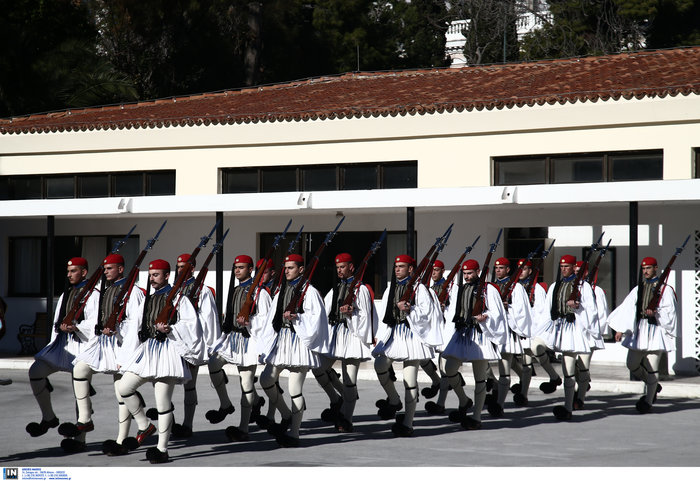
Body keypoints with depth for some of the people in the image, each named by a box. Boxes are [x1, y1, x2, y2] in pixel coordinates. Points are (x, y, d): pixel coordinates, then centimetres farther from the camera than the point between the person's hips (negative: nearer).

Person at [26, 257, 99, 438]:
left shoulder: (92, 294, -3)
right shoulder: (65, 295, 21)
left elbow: (94, 323, -14)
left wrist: (76, 327, -28)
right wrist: (61, 326, 3)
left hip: (81, 345, -7)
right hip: (62, 342, 7)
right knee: (36, 371, -8)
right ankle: (48, 417, 3)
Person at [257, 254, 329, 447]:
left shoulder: (309, 291, -4)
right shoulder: (282, 291, 17)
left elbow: (315, 318, -10)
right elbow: (272, 317, 19)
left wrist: (297, 317, -25)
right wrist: (266, 344, 14)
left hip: (298, 341, -7)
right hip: (280, 340, 7)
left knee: (295, 388, -5)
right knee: (266, 380, 2)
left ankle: (293, 434, 0)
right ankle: (286, 416, 21)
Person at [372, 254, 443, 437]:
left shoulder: (419, 288, 0)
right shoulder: (390, 288, 16)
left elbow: (426, 312, -5)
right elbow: (384, 313, 20)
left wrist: (410, 310, -21)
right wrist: (379, 336, 14)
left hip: (411, 334, -5)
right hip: (392, 333, 5)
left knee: (410, 379, -4)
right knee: (379, 364, -17)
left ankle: (407, 423, -2)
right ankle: (394, 401, 7)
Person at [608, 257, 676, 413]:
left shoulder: (665, 289, 3)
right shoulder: (638, 289, 15)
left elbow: (670, 312, -2)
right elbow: (627, 308, 9)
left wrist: (656, 312, -20)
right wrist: (620, 329, 0)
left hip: (655, 330, -5)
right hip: (638, 330, 5)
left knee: (652, 367, -6)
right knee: (632, 364, 6)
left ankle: (648, 401, 3)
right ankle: (653, 386, 29)